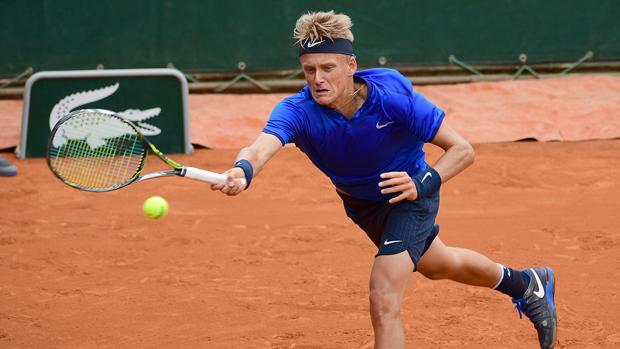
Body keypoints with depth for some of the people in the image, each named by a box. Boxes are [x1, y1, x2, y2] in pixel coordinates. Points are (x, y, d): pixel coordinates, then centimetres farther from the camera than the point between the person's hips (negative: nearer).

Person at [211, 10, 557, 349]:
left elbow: (463, 150, -29)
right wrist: (242, 171, -74)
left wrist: (424, 185, -47)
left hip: (410, 191, -5)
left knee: (383, 304, -21)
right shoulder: (297, 111, -30)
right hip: (359, 202, 5)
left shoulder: (392, 95, -34)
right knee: (438, 266, 30)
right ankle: (525, 284, 58)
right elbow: (260, 147, -51)